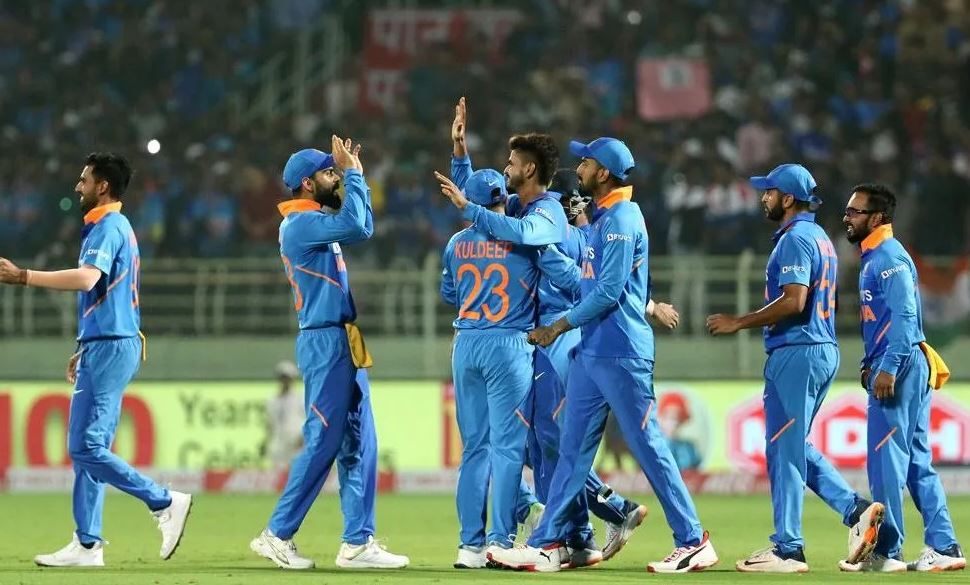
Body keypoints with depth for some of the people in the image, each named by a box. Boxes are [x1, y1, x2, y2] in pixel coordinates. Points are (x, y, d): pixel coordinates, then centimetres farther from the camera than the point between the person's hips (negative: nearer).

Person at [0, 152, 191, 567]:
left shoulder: (108, 227, -11)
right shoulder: (119, 228, 21)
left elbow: (87, 278, -28)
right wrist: (84, 351, 25)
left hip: (109, 347, -10)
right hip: (108, 346, 10)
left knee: (86, 447, -13)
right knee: (86, 447, 9)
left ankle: (164, 503, -10)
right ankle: (87, 544, 8)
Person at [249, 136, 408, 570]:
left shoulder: (318, 222, 17)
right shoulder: (300, 223, -13)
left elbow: (361, 226, 27)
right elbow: (356, 226, -24)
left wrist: (355, 174, 18)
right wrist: (352, 173, -14)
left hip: (342, 344, 10)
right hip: (324, 342, -10)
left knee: (356, 445, 7)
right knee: (323, 442, -10)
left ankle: (358, 543, 7)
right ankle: (277, 535, -5)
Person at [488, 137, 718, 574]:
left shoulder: (621, 220, -13)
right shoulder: (602, 219, 16)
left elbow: (608, 291, -18)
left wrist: (561, 325, -11)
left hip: (621, 354, -10)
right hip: (590, 352, 10)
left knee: (649, 448, -6)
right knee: (573, 449, 8)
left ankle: (693, 542, 0)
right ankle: (547, 544, 9)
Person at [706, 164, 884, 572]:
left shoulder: (795, 239, -12)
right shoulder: (821, 239, 19)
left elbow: (794, 301, -23)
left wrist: (739, 323, -17)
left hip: (796, 354, -10)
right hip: (825, 351, 10)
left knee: (784, 448, -6)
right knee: (794, 446, 17)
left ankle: (788, 550, -4)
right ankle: (855, 508, 6)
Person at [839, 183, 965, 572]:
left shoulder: (890, 258, -12)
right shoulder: (873, 258, 19)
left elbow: (904, 316, -21)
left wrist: (887, 368, -26)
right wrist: (870, 364, 19)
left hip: (899, 367, -10)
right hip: (900, 370, 10)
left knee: (886, 459, -7)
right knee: (917, 462, 9)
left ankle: (886, 552, -5)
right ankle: (943, 547, 9)